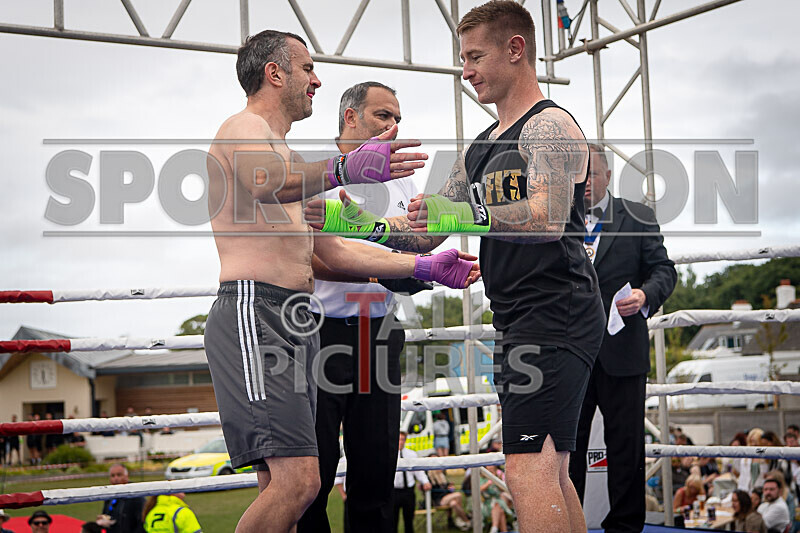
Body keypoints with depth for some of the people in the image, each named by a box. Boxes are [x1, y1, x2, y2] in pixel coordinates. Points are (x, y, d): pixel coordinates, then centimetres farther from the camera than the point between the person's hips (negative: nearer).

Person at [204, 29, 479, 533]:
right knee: (297, 482, -20)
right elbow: (265, 184, -27)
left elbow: (332, 251, 28)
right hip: (256, 312, -10)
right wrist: (341, 170, -47)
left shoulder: (284, 155, 30)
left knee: (282, 486, 6)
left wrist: (425, 267, 22)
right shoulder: (245, 128, -2)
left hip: (295, 322, 10)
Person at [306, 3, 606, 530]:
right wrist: (353, 222, 7)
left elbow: (549, 218, -24)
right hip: (522, 323, 10)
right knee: (550, 475, 13)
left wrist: (467, 215, -33)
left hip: (556, 312, -10)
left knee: (528, 471, -17)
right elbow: (429, 233, 20)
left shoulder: (549, 125, -7)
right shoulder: (480, 149, 22)